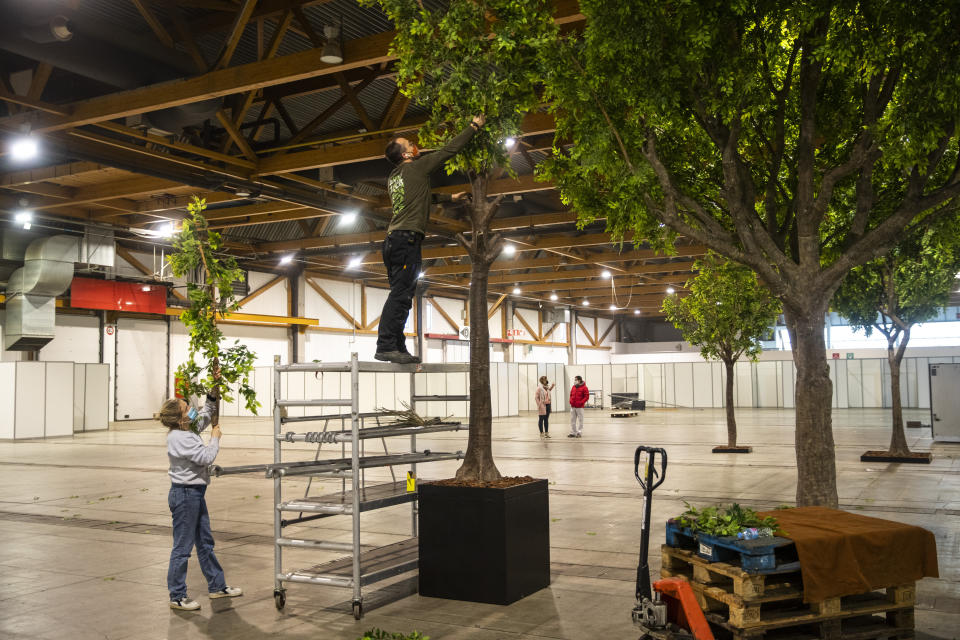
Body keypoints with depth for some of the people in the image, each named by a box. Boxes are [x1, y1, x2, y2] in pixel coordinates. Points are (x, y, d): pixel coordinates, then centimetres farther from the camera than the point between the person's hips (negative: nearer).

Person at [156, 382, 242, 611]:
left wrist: (214, 393, 11)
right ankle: (177, 597, 9)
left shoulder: (189, 430, 6)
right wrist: (215, 438, -7)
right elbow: (206, 457, -23)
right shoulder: (179, 438, -22)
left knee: (205, 542, 18)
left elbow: (206, 414, 24)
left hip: (195, 493, 10)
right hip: (184, 494, -10)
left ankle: (217, 586, 29)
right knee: (182, 547, -1)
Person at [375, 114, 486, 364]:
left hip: (393, 240, 9)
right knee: (401, 294, -14)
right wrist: (474, 127, 13)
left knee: (400, 295, 8)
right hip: (407, 237, -9)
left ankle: (398, 348, 7)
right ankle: (386, 345, -20)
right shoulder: (416, 167, -1)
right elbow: (449, 150, 3)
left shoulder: (394, 177, 23)